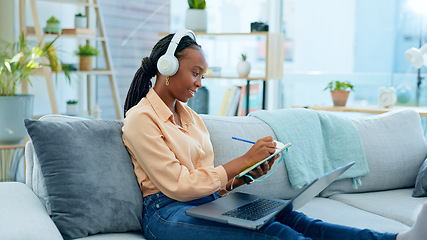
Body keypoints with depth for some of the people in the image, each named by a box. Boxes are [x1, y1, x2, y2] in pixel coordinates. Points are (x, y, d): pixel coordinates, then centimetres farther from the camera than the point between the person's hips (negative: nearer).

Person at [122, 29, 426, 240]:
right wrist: (244, 161, -15)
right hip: (167, 213, -7)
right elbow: (178, 186, -14)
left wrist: (246, 176, -5)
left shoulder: (189, 116, 18)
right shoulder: (140, 119, -7)